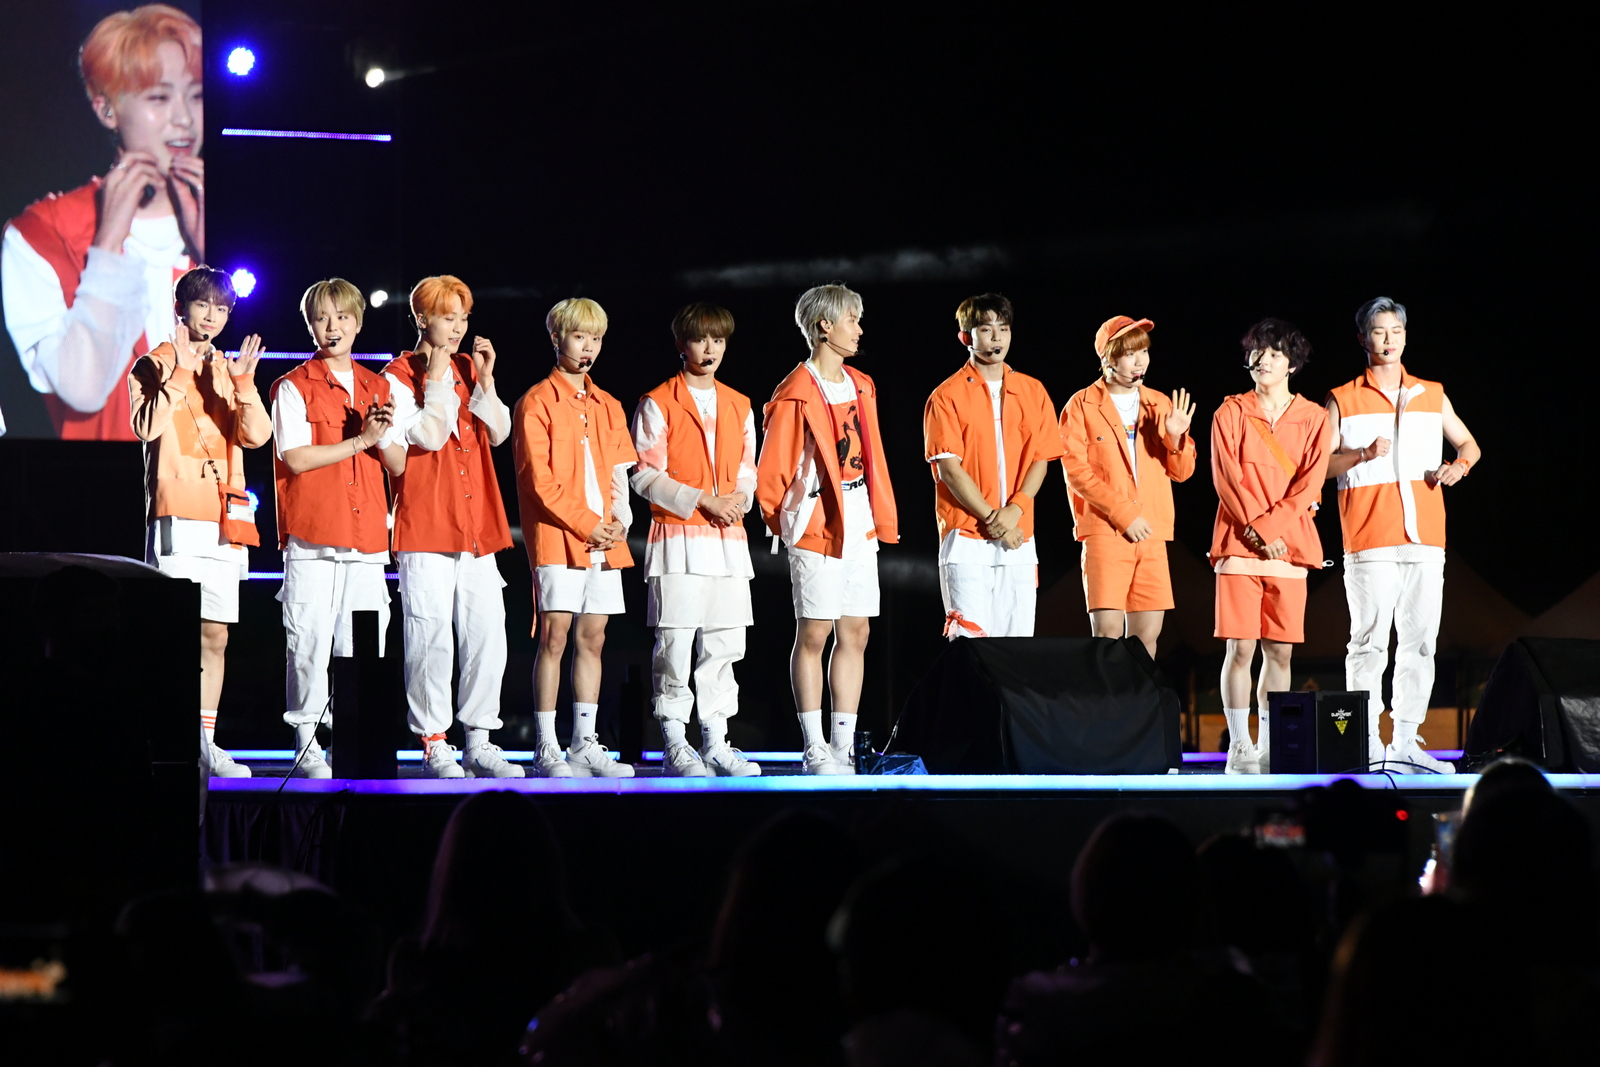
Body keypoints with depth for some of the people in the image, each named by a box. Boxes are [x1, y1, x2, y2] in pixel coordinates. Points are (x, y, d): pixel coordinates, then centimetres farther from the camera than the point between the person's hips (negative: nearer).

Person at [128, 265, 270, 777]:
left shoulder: (231, 370, 18)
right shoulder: (154, 365, 4)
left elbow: (256, 434, 2)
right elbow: (147, 427, -14)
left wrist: (243, 384, -13)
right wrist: (179, 374, -19)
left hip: (225, 518, 5)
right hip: (176, 517, -5)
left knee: (215, 635, 6)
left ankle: (205, 741, 11)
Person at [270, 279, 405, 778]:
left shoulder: (377, 387, 16)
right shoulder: (293, 386, 1)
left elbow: (398, 464, 13)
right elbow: (296, 457, -10)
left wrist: (384, 436, -7)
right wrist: (359, 441, -11)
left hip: (367, 534, 4)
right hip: (312, 536, -4)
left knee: (364, 642, 1)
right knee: (310, 641, -5)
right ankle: (306, 742, 1)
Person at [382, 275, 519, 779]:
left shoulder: (469, 369, 16)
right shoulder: (399, 375, -1)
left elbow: (499, 433, 8)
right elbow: (429, 435, -13)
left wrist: (485, 379, -2)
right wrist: (436, 378, -10)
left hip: (477, 522, 6)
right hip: (425, 525, -6)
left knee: (487, 631, 2)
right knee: (431, 635, -7)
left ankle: (478, 740, 9)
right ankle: (433, 742, 0)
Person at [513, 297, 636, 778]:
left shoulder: (608, 407, 18)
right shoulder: (537, 402, -1)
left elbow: (619, 472, 16)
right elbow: (540, 480, -8)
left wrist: (619, 521, -2)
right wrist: (585, 524, -13)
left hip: (604, 540, 6)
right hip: (555, 536, -6)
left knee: (592, 638, 6)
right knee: (555, 636, -8)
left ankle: (585, 745, 9)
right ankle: (546, 748, -6)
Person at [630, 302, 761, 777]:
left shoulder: (739, 406, 16)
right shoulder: (657, 404, -1)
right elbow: (646, 476, -6)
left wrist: (739, 497, -4)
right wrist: (702, 501, -15)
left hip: (729, 540, 5)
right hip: (678, 537, -5)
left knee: (723, 644, 5)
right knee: (675, 643, -6)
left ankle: (715, 742, 11)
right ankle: (674, 744, -1)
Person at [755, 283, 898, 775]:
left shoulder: (860, 387, 13)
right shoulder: (796, 394, -11)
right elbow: (772, 472, -9)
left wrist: (880, 517, 12)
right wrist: (783, 521, -2)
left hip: (859, 526, 7)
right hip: (817, 527, -7)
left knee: (855, 632, 6)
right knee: (814, 633, -3)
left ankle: (844, 746, 10)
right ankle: (815, 749, 1)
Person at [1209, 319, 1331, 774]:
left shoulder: (1312, 418, 9)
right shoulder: (1230, 413, 5)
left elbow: (1310, 483, -1)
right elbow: (1227, 479, -3)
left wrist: (1270, 526, -13)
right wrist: (1256, 533, -13)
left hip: (1290, 545, 2)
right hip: (1239, 544, -2)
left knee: (1279, 651, 2)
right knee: (1240, 647, -7)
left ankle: (1269, 749, 8)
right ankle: (1239, 748, -4)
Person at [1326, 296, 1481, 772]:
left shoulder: (1432, 395, 16)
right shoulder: (1343, 401, 7)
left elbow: (1468, 443, 27)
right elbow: (1319, 465, 2)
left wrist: (1459, 465, 4)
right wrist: (1364, 455, -14)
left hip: (1425, 539, 4)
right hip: (1369, 542, -4)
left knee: (1419, 643, 3)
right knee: (1369, 642, -8)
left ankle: (1406, 743, 8)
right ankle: (1366, 745, -6)